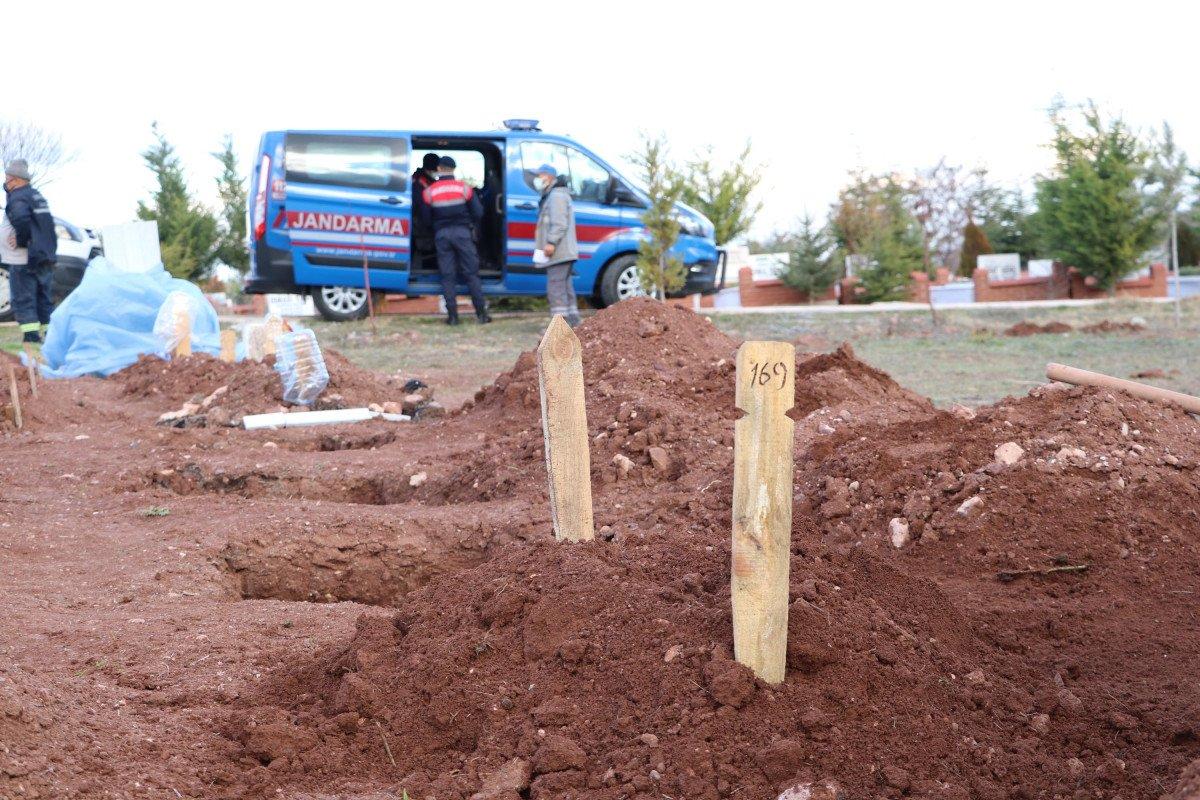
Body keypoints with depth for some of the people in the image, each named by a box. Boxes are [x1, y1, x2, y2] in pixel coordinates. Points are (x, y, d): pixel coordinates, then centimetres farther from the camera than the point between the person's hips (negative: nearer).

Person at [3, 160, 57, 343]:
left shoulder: (17, 197, -12)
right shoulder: (36, 195, 17)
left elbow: (21, 219, -33)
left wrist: (20, 240, -19)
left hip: (24, 259, -9)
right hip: (46, 258, 9)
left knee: (23, 301, -6)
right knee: (43, 300, 14)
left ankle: (31, 338, -13)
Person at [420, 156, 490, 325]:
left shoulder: (430, 191, 0)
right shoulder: (464, 188, -1)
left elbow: (426, 218, 4)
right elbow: (478, 213, 0)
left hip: (441, 234, 1)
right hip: (462, 232, 0)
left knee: (448, 276, 4)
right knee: (471, 273, 3)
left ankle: (452, 316, 0)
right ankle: (481, 313, 1)